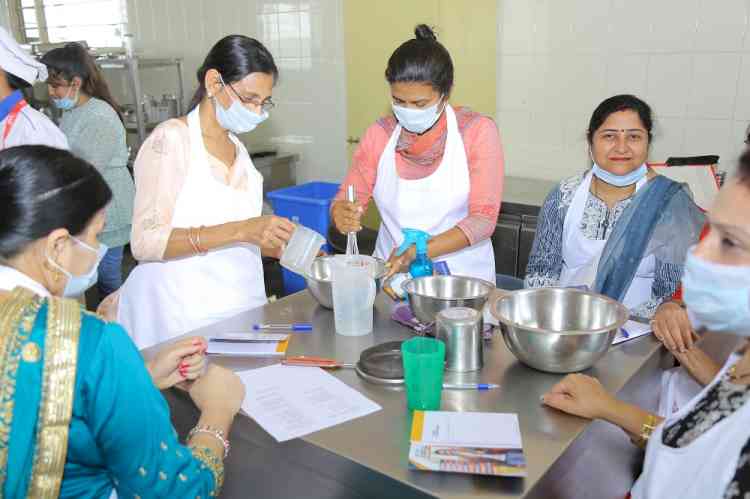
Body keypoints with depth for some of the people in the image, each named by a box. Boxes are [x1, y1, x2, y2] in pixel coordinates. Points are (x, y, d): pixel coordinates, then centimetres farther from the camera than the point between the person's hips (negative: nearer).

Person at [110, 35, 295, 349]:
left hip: (240, 306, 6)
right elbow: (146, 242, -19)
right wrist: (239, 230, -27)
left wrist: (284, 248, 5)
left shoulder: (237, 147, 12)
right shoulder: (170, 139, -9)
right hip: (185, 319, -6)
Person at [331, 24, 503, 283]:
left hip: (460, 274, -2)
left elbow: (483, 219, -10)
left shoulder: (478, 131, -5)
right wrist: (342, 215, -19)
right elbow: (346, 201, 4)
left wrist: (417, 253, -21)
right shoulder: (379, 134, 3)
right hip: (392, 272, 2)